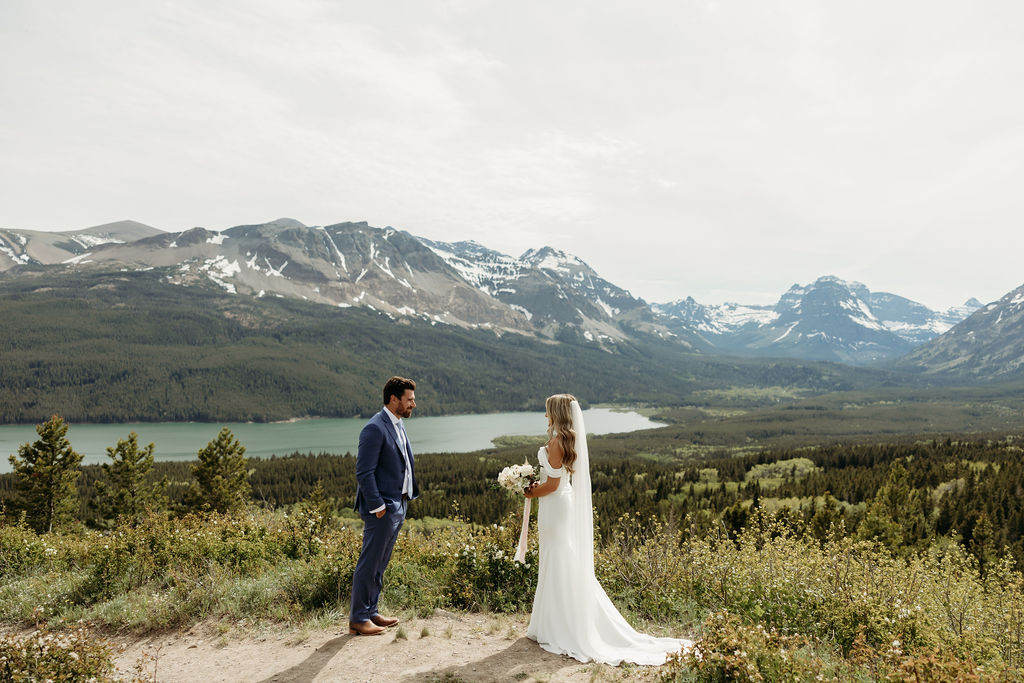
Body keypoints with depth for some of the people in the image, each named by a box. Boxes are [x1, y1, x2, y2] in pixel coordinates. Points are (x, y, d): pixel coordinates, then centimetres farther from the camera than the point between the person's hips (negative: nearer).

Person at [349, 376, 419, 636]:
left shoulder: (398, 424, 12)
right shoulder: (375, 428, -18)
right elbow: (364, 472, -20)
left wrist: (409, 496, 14)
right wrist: (378, 506, -19)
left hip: (399, 505, 9)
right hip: (383, 507, -9)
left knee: (380, 563, 17)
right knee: (370, 563, 1)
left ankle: (370, 612, 28)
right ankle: (357, 619, 12)